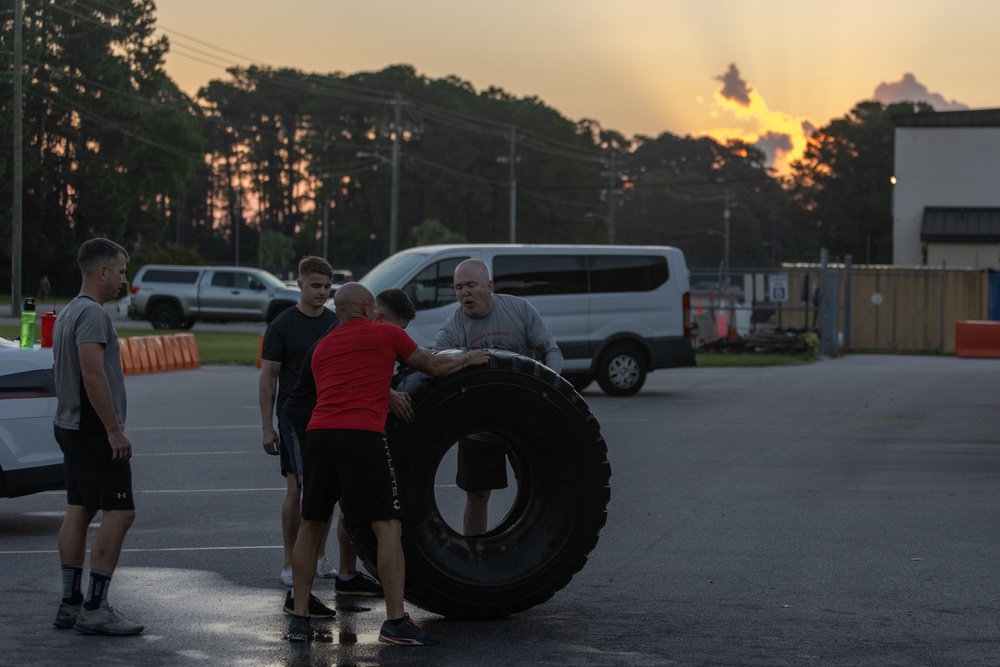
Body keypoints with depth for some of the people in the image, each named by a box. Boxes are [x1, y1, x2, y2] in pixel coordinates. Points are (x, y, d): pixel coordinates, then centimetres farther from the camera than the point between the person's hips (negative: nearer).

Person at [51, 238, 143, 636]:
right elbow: (93, 374, -24)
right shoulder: (92, 313, -15)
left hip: (70, 425, 11)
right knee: (118, 513, -11)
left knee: (78, 513, 11)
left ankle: (70, 605, 12)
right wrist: (114, 430, -22)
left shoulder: (69, 313, 18)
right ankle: (94, 610, -12)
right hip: (93, 430, -11)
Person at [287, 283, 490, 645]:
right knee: (388, 527, 0)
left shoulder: (322, 347, 26)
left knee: (310, 525, 16)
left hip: (318, 433, 5)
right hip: (362, 435, -5)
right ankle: (396, 622, -4)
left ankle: (299, 619, 16)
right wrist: (469, 358, 39)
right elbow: (435, 366, 21)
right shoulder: (386, 333, 13)